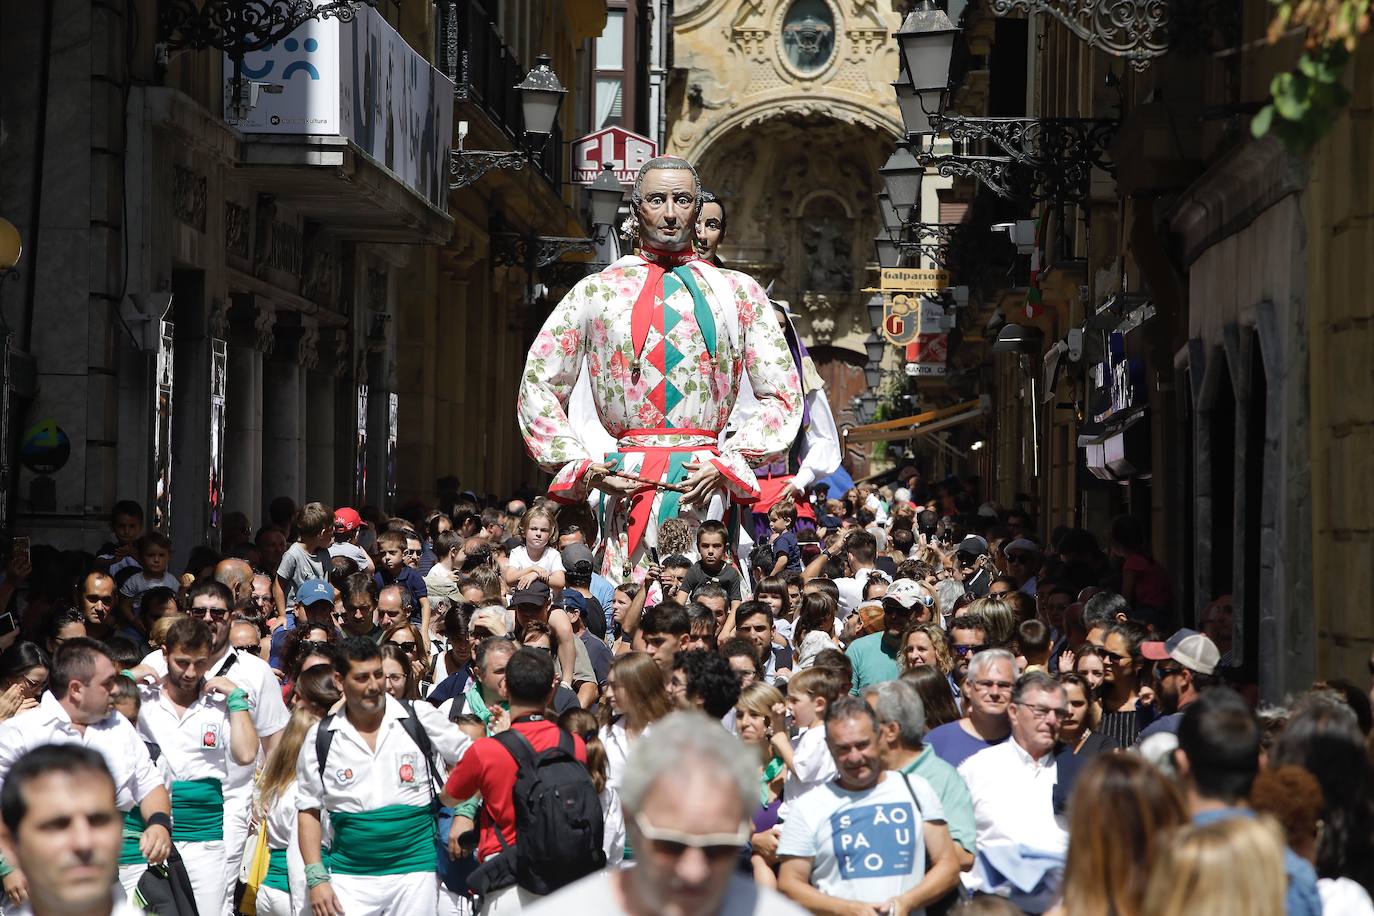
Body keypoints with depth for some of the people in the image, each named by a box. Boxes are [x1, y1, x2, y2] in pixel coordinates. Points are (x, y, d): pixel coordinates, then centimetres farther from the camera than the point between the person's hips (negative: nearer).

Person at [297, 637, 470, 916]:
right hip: (350, 877, 1)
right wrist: (316, 878, -1)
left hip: (415, 870, -1)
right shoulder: (320, 738, 3)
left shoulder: (420, 718, 0)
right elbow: (308, 811, 7)